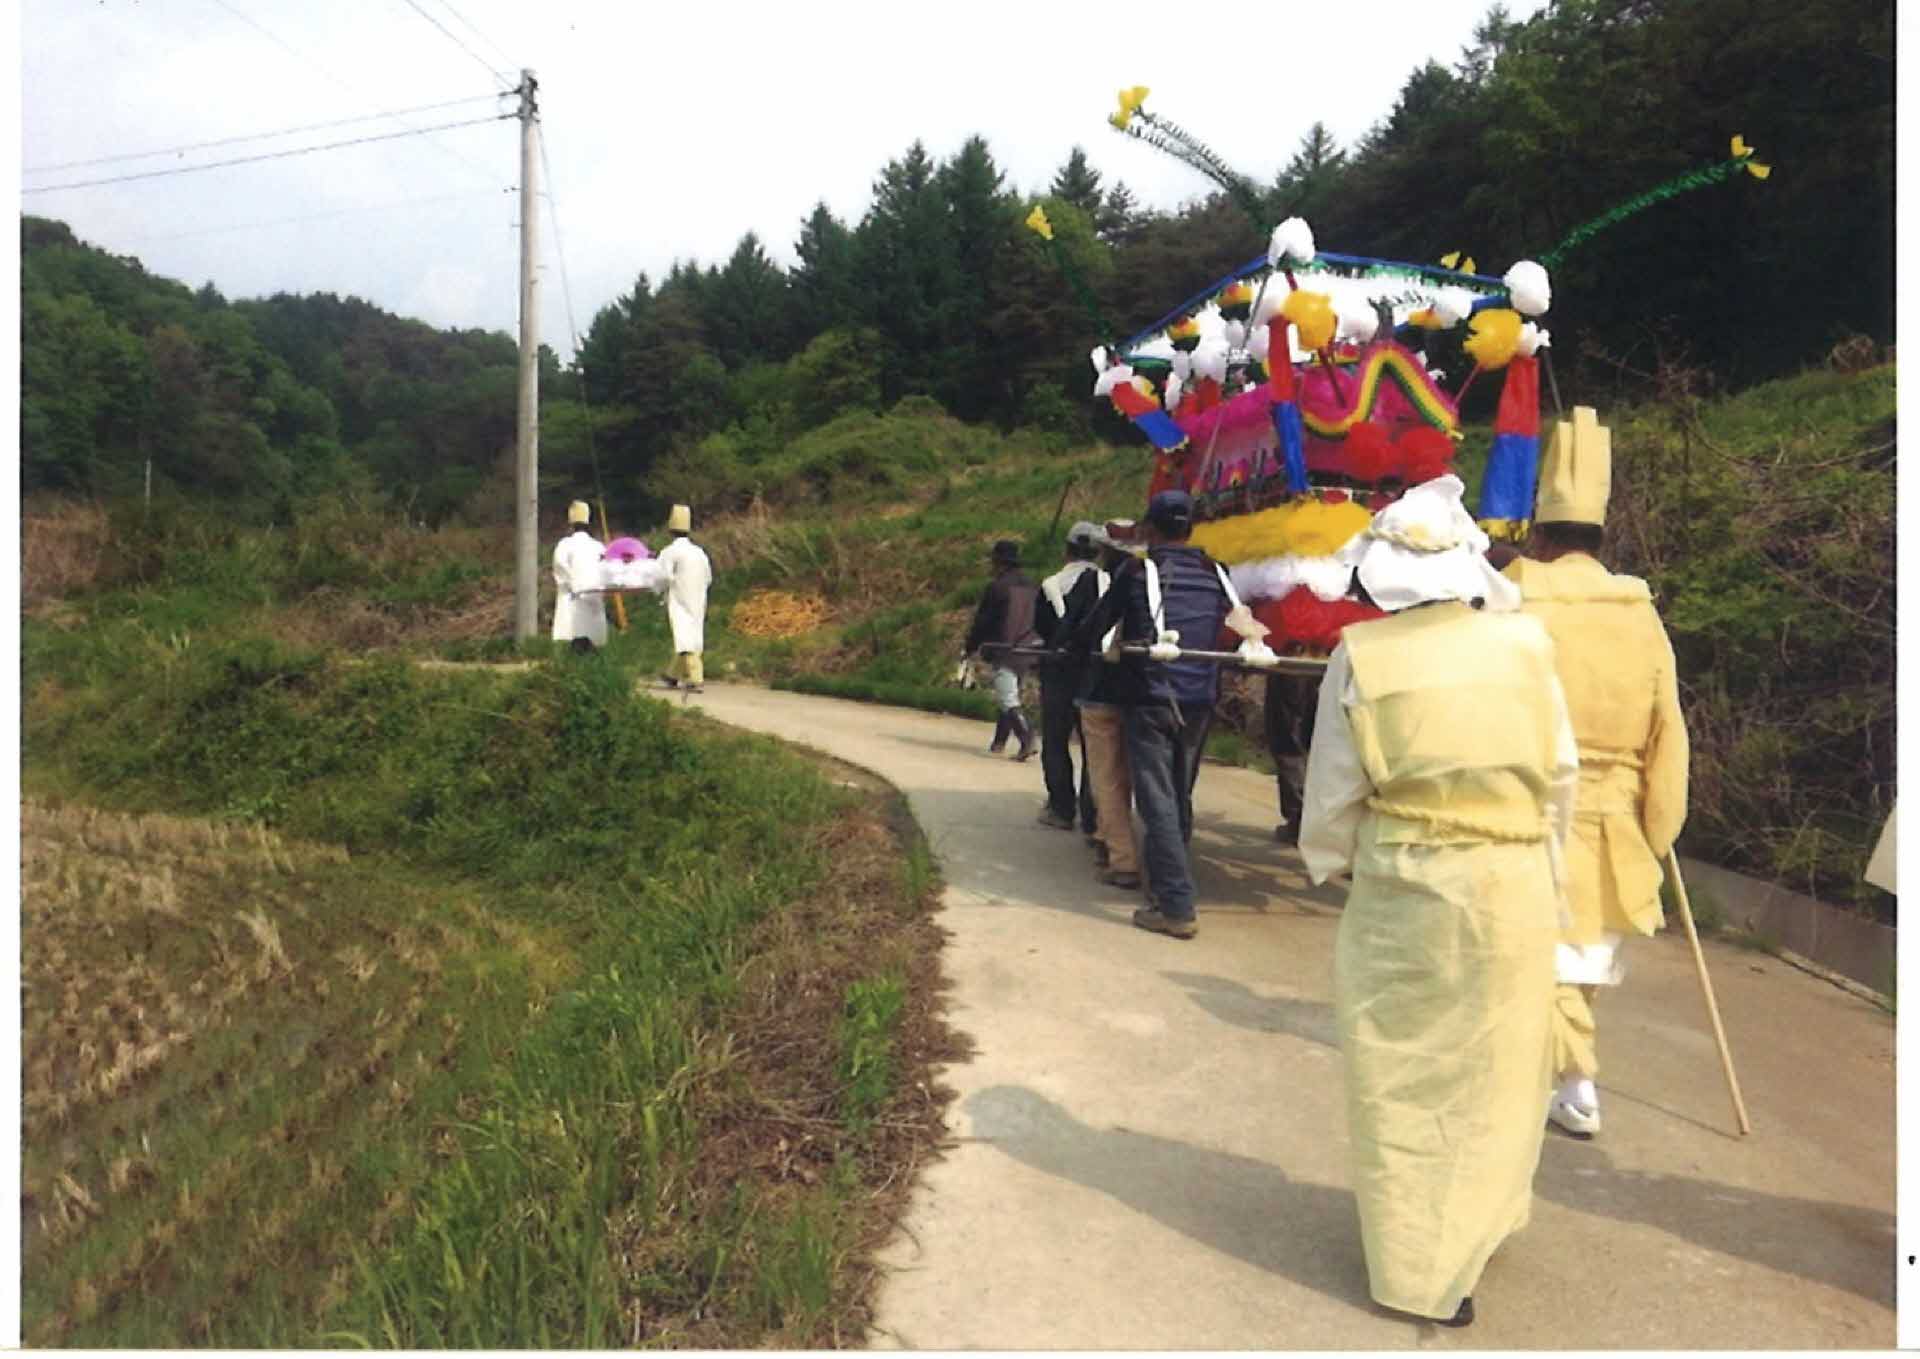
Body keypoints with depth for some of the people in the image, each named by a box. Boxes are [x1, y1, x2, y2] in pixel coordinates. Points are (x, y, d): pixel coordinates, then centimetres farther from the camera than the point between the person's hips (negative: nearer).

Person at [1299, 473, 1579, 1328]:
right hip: (1514, 887, 3)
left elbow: (1334, 793, -5)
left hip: (1404, 891, -3)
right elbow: (1561, 776, 4)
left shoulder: (1361, 657, -10)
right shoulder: (1525, 641, -2)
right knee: (1495, 1068, 22)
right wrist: (1543, 868, 17)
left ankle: (1422, 1268, 22)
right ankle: (1481, 1222, 42)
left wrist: (1325, 866, 12)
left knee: (1408, 1077, 12)